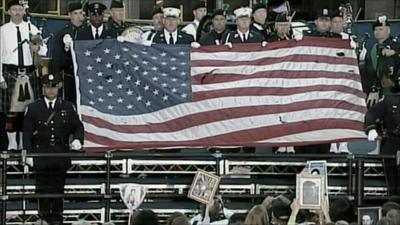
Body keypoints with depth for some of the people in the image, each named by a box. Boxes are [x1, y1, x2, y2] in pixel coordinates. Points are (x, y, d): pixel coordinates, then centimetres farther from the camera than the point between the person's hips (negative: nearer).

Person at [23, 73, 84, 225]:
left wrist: (77, 139, -11)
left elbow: (77, 127, 10)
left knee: (58, 188, 3)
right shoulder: (33, 108, 3)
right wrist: (28, 154, -5)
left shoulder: (68, 107, 7)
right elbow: (27, 133, 2)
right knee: (43, 189, 2)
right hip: (40, 154, -1)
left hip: (61, 155, 1)